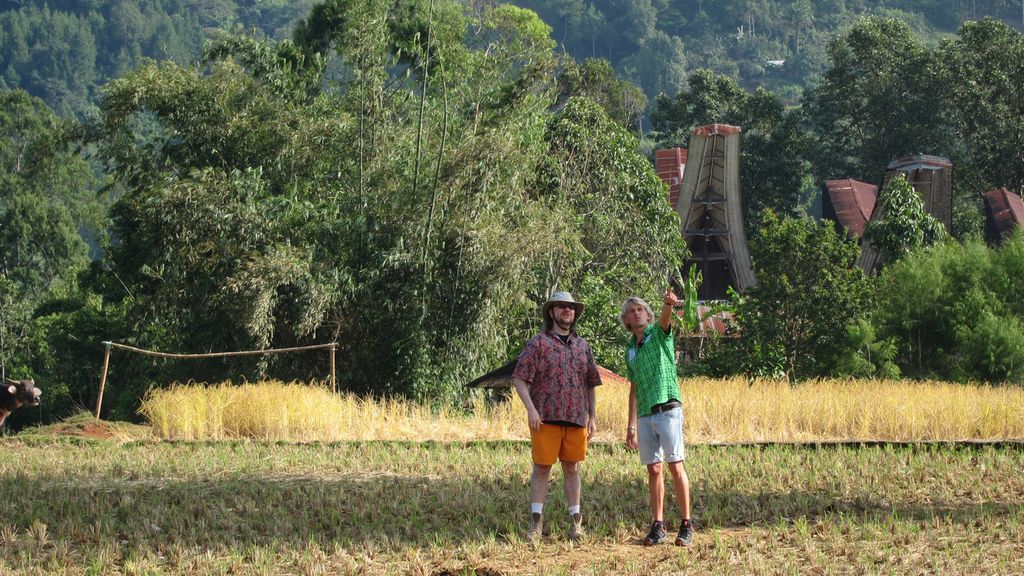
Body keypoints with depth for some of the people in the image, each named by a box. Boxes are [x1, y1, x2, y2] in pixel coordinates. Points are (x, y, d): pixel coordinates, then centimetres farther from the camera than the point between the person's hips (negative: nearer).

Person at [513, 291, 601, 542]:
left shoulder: (582, 346, 16)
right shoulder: (539, 343, 0)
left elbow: (590, 384, 21)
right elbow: (520, 379, -4)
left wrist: (592, 416, 14)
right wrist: (531, 409, -14)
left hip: (576, 418, 4)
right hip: (546, 418, -4)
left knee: (572, 468, 8)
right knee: (542, 468, -2)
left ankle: (575, 521, 12)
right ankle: (536, 521, 1)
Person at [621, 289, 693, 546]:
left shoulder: (659, 332, 3)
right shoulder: (630, 350, 18)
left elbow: (665, 318, -21)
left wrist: (668, 304, -46)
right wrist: (631, 425, 16)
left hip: (668, 408, -6)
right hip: (645, 415, 6)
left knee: (676, 467, -7)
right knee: (653, 470, 6)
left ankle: (686, 525, -5)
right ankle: (658, 525, 9)